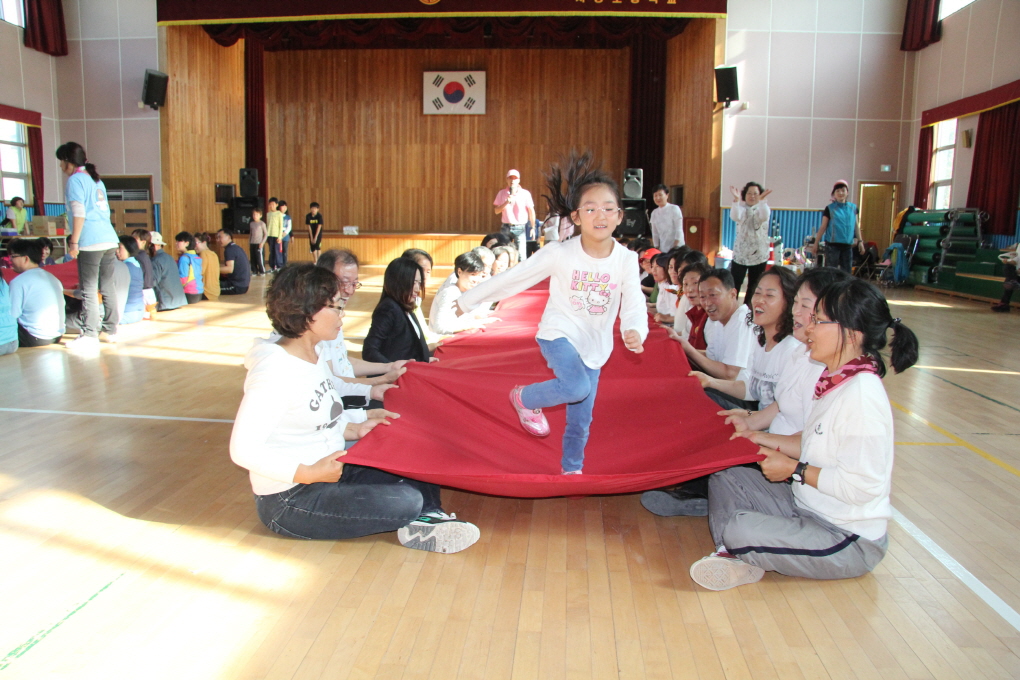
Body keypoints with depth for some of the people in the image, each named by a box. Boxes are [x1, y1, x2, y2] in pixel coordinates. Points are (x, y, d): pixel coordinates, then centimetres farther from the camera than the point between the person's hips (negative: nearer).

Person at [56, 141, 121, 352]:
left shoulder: (75, 180, -2)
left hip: (91, 242, -8)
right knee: (107, 286, 12)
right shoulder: (96, 180, 22)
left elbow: (79, 213, -11)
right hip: (110, 239, 8)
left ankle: (90, 336, -8)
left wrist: (74, 242, -9)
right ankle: (111, 330, 18)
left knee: (89, 289, -7)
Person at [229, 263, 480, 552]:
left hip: (329, 472, 9)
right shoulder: (274, 370, -22)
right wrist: (310, 473, -27)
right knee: (405, 501, -23)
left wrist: (355, 429, 1)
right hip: (289, 502, -9)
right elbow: (243, 449, -24)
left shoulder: (315, 354, 6)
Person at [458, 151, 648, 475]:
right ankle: (525, 398, 0)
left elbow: (634, 304, -16)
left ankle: (571, 470, 37)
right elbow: (514, 277, -11)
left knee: (581, 420, 10)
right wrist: (469, 300, -6)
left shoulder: (626, 260, -11)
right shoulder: (560, 253, -17)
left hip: (594, 345, 3)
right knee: (577, 387, -30)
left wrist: (634, 331, -39)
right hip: (559, 332, -3)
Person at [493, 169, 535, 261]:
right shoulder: (502, 193, 8)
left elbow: (531, 211, 3)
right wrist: (507, 202, -12)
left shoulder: (525, 193, 1)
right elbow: (497, 211, 4)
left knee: (521, 255, -8)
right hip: (506, 228, 2)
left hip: (520, 228, -2)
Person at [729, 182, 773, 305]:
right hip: (740, 254, -1)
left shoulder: (764, 207, 1)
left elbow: (764, 217, -24)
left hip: (759, 254, 1)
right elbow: (735, 217, -25)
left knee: (753, 287, 8)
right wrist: (736, 199, -40)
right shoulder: (741, 207, -1)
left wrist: (761, 200, -39)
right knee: (734, 285, -7)